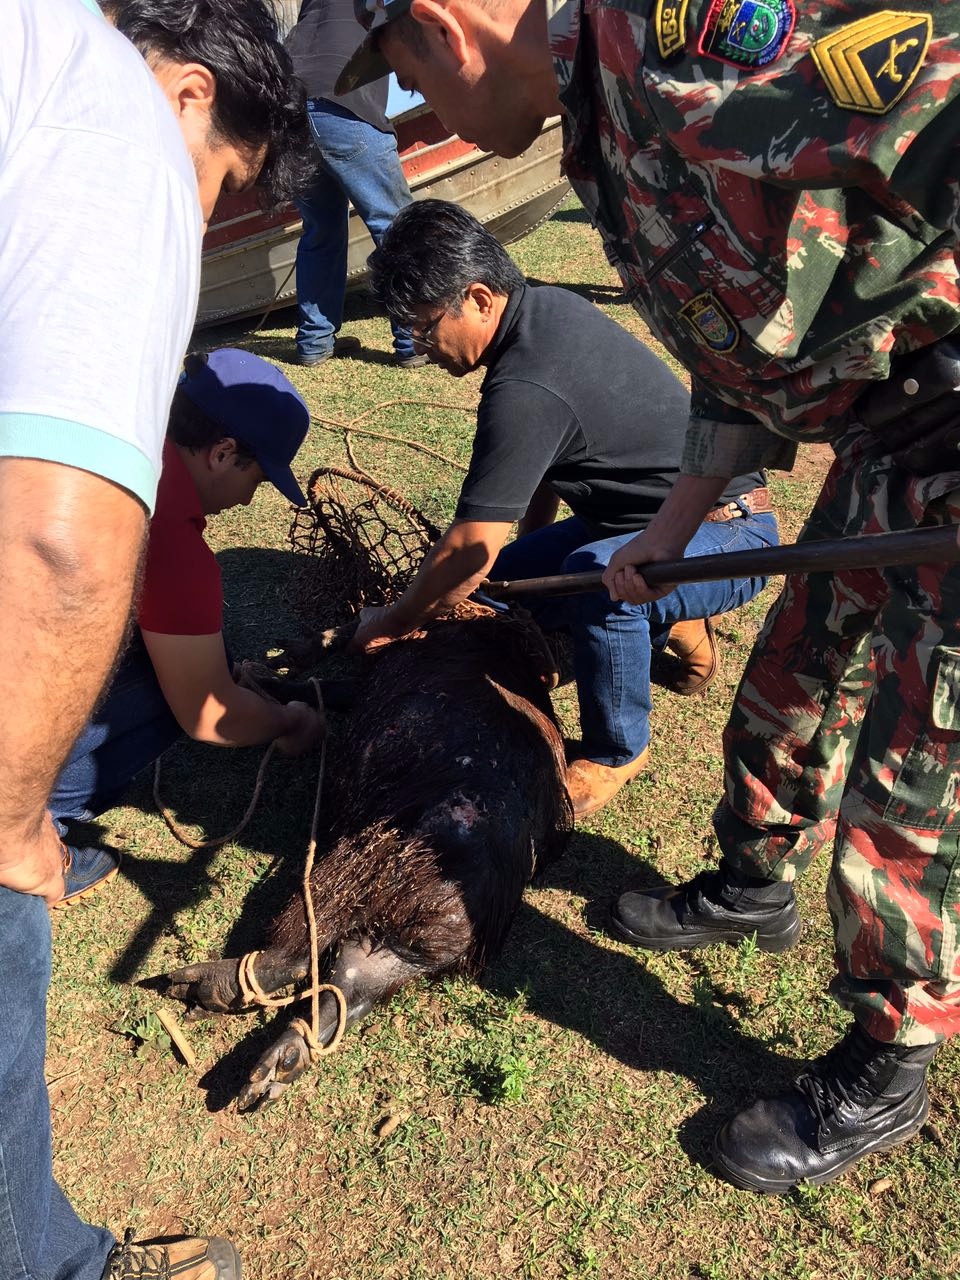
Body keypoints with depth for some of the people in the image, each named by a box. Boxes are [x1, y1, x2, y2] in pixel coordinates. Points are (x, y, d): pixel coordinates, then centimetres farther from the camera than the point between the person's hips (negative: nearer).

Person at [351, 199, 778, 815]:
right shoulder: (546, 304, -1)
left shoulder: (524, 391, -31)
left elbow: (471, 549, -27)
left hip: (731, 536, -10)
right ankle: (674, 623, 20)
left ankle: (618, 751, -12)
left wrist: (392, 623, -10)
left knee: (597, 576, -39)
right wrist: (532, 545, 25)